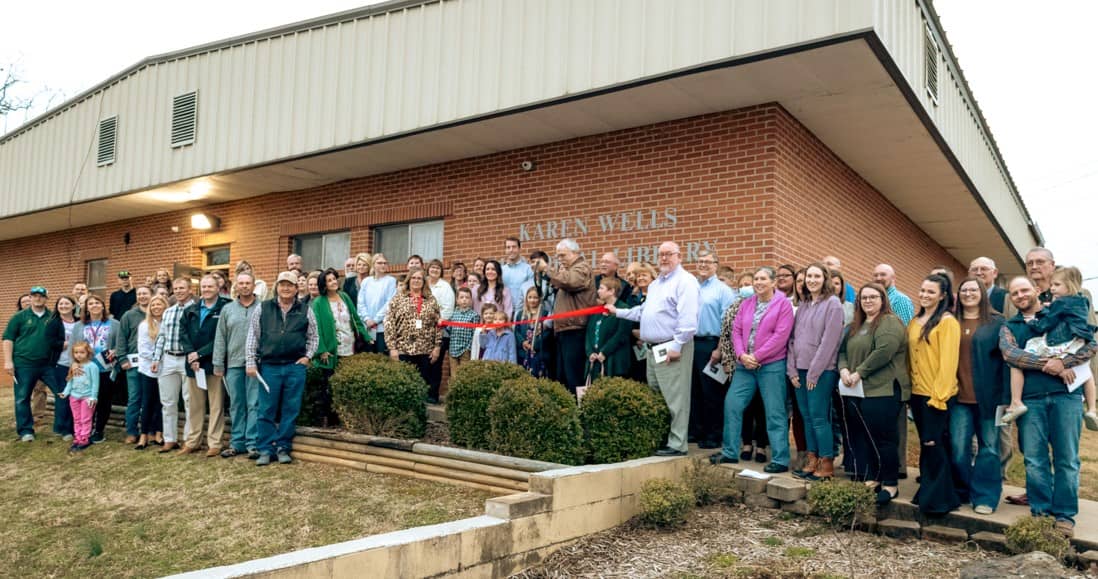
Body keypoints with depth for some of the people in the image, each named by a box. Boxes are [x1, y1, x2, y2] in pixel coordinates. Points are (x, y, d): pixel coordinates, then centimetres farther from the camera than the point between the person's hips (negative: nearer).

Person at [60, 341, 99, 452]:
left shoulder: (92, 366, -12)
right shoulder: (74, 367, 9)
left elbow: (95, 383, -13)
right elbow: (70, 381, 14)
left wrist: (93, 397, -16)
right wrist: (66, 392, 0)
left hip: (87, 397, -7)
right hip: (74, 397, 7)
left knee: (85, 420, 1)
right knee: (76, 420, 13)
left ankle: (84, 440, 7)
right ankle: (77, 439, 20)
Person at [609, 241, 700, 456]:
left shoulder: (685, 281, -10)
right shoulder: (655, 284, 20)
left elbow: (687, 319, -20)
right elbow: (642, 311, 27)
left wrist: (677, 345, -23)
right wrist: (618, 312, 24)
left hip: (672, 348, -10)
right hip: (653, 348, 10)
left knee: (675, 398, -7)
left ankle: (677, 444, -2)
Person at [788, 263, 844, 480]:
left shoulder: (832, 304, -6)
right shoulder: (803, 305, 15)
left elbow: (829, 340, -12)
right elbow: (793, 337, 13)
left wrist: (814, 372, -14)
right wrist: (792, 369, 4)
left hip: (822, 371, -6)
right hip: (800, 370, 6)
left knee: (819, 417, -6)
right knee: (807, 417, 9)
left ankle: (827, 465, 3)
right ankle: (811, 461, 16)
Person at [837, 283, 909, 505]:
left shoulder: (890, 322, -7)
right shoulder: (856, 326, 21)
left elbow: (883, 352, -20)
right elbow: (843, 350, 17)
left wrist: (859, 373, -16)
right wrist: (844, 370, -3)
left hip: (882, 392, -8)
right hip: (856, 392, 8)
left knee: (882, 438, -4)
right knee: (861, 437, 10)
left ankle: (890, 484, 6)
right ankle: (871, 479, 21)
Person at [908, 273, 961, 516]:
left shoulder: (947, 322, -10)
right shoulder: (915, 322, 12)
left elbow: (948, 361, -14)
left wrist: (938, 396, -17)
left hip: (937, 395, -7)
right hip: (917, 393, 7)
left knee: (935, 445, -3)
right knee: (926, 445, 14)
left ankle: (939, 499, 8)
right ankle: (927, 491, 24)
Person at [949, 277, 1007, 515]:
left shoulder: (996, 322, 2)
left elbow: (1006, 357, -2)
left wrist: (1005, 396, -9)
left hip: (987, 396, -2)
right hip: (959, 397, 2)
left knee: (988, 448, 5)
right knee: (958, 448, 2)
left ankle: (985, 497, 15)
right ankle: (961, 493, 19)